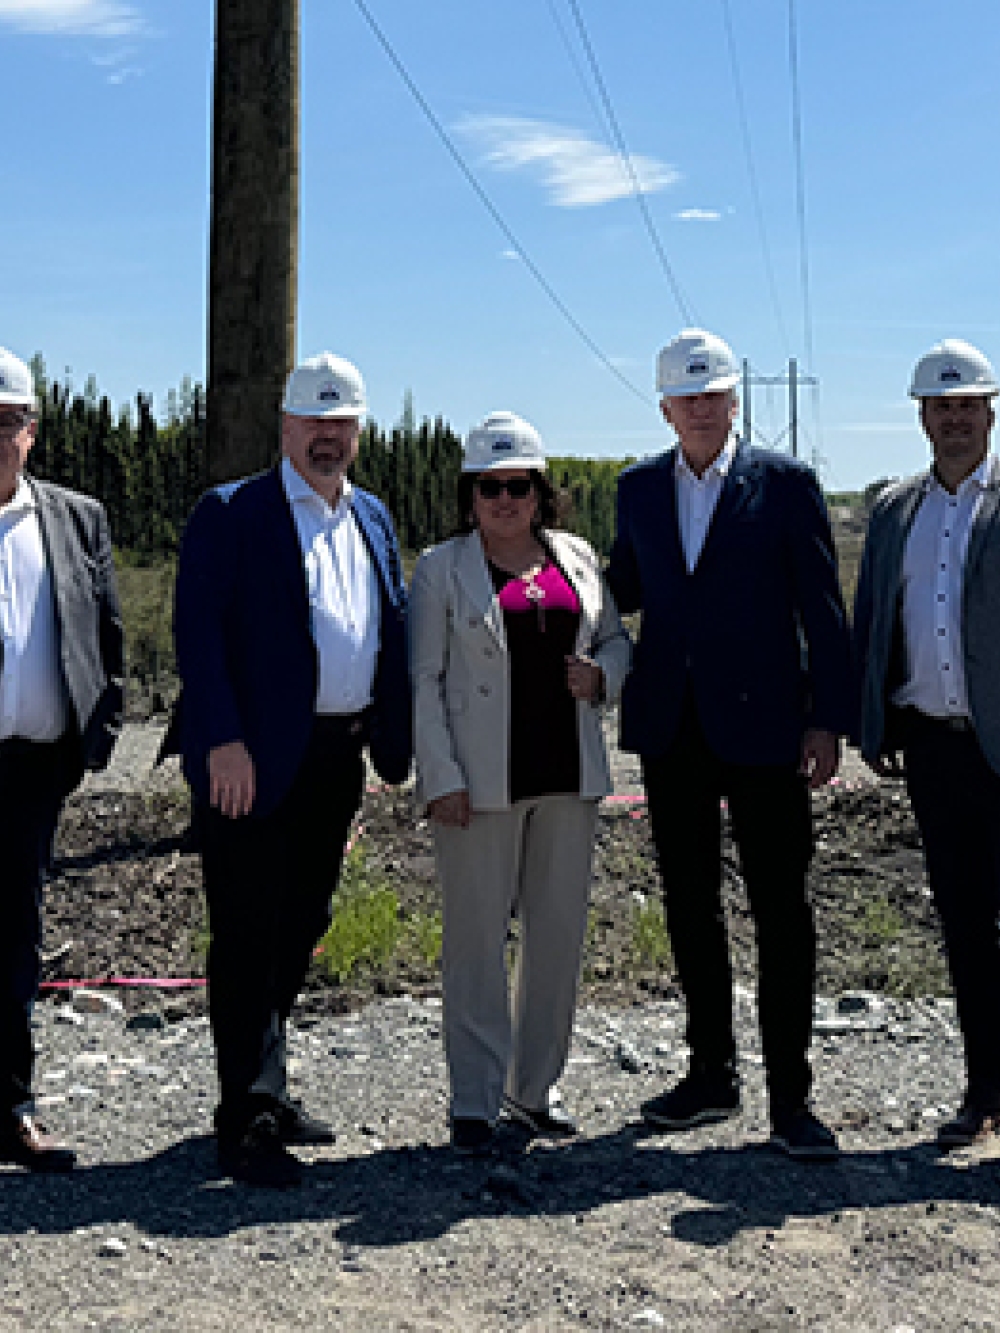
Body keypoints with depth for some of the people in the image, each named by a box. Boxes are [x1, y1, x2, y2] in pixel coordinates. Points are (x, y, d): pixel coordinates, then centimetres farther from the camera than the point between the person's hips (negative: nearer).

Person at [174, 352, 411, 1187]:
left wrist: (394, 738, 6)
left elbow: (395, 629, 17)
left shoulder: (373, 517, 15)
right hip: (255, 761, -6)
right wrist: (223, 740, -20)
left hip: (338, 758, 7)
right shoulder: (231, 514, -4)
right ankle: (248, 1122, 6)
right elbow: (198, 628, -11)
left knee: (299, 931, 16)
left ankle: (265, 1089, 31)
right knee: (249, 939, -2)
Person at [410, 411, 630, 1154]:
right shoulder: (442, 569, 2)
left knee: (560, 929, 8)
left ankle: (537, 1085, 24)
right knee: (477, 934, 0)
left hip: (568, 775, 4)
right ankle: (475, 1100, 10)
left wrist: (602, 675, -3)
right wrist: (441, 778, -10)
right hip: (481, 780, -4)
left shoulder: (577, 558, 12)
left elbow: (616, 638, 21)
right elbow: (425, 680, -2)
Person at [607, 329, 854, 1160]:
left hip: (759, 723, -4)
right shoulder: (640, 488, 10)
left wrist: (828, 718, -9)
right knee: (689, 903, 12)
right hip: (671, 725, 4)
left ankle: (790, 1097, 8)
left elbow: (822, 608, -3)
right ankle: (712, 1074, 25)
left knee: (781, 910, -1)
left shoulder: (786, 484, -2)